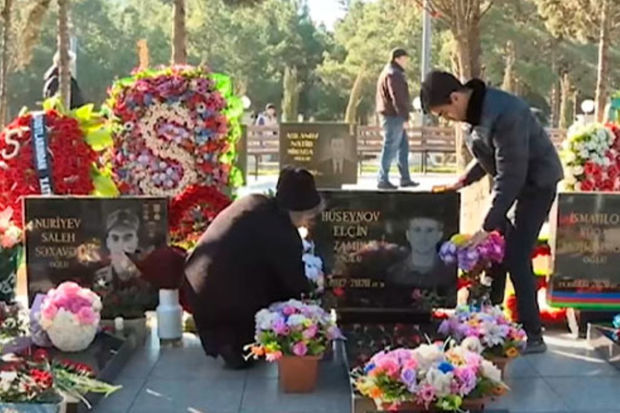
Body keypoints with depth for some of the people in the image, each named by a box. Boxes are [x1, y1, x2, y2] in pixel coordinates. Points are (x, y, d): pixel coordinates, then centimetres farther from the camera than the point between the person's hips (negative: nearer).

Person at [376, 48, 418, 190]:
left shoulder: (389, 72, 21)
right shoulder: (394, 74, -13)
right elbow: (397, 98, -20)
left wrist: (404, 115, 21)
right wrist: (405, 117, -20)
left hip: (392, 116, 11)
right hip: (394, 116, -11)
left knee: (403, 147, 12)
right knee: (390, 148, -7)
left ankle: (405, 178, 16)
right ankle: (383, 180, -4)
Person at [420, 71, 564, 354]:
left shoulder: (504, 115, -31)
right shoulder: (476, 111, -1)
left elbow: (510, 176, -30)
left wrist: (487, 226, -28)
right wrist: (463, 181, 2)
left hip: (536, 182, -9)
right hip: (514, 181, 9)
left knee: (516, 258, -11)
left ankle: (533, 336, -3)